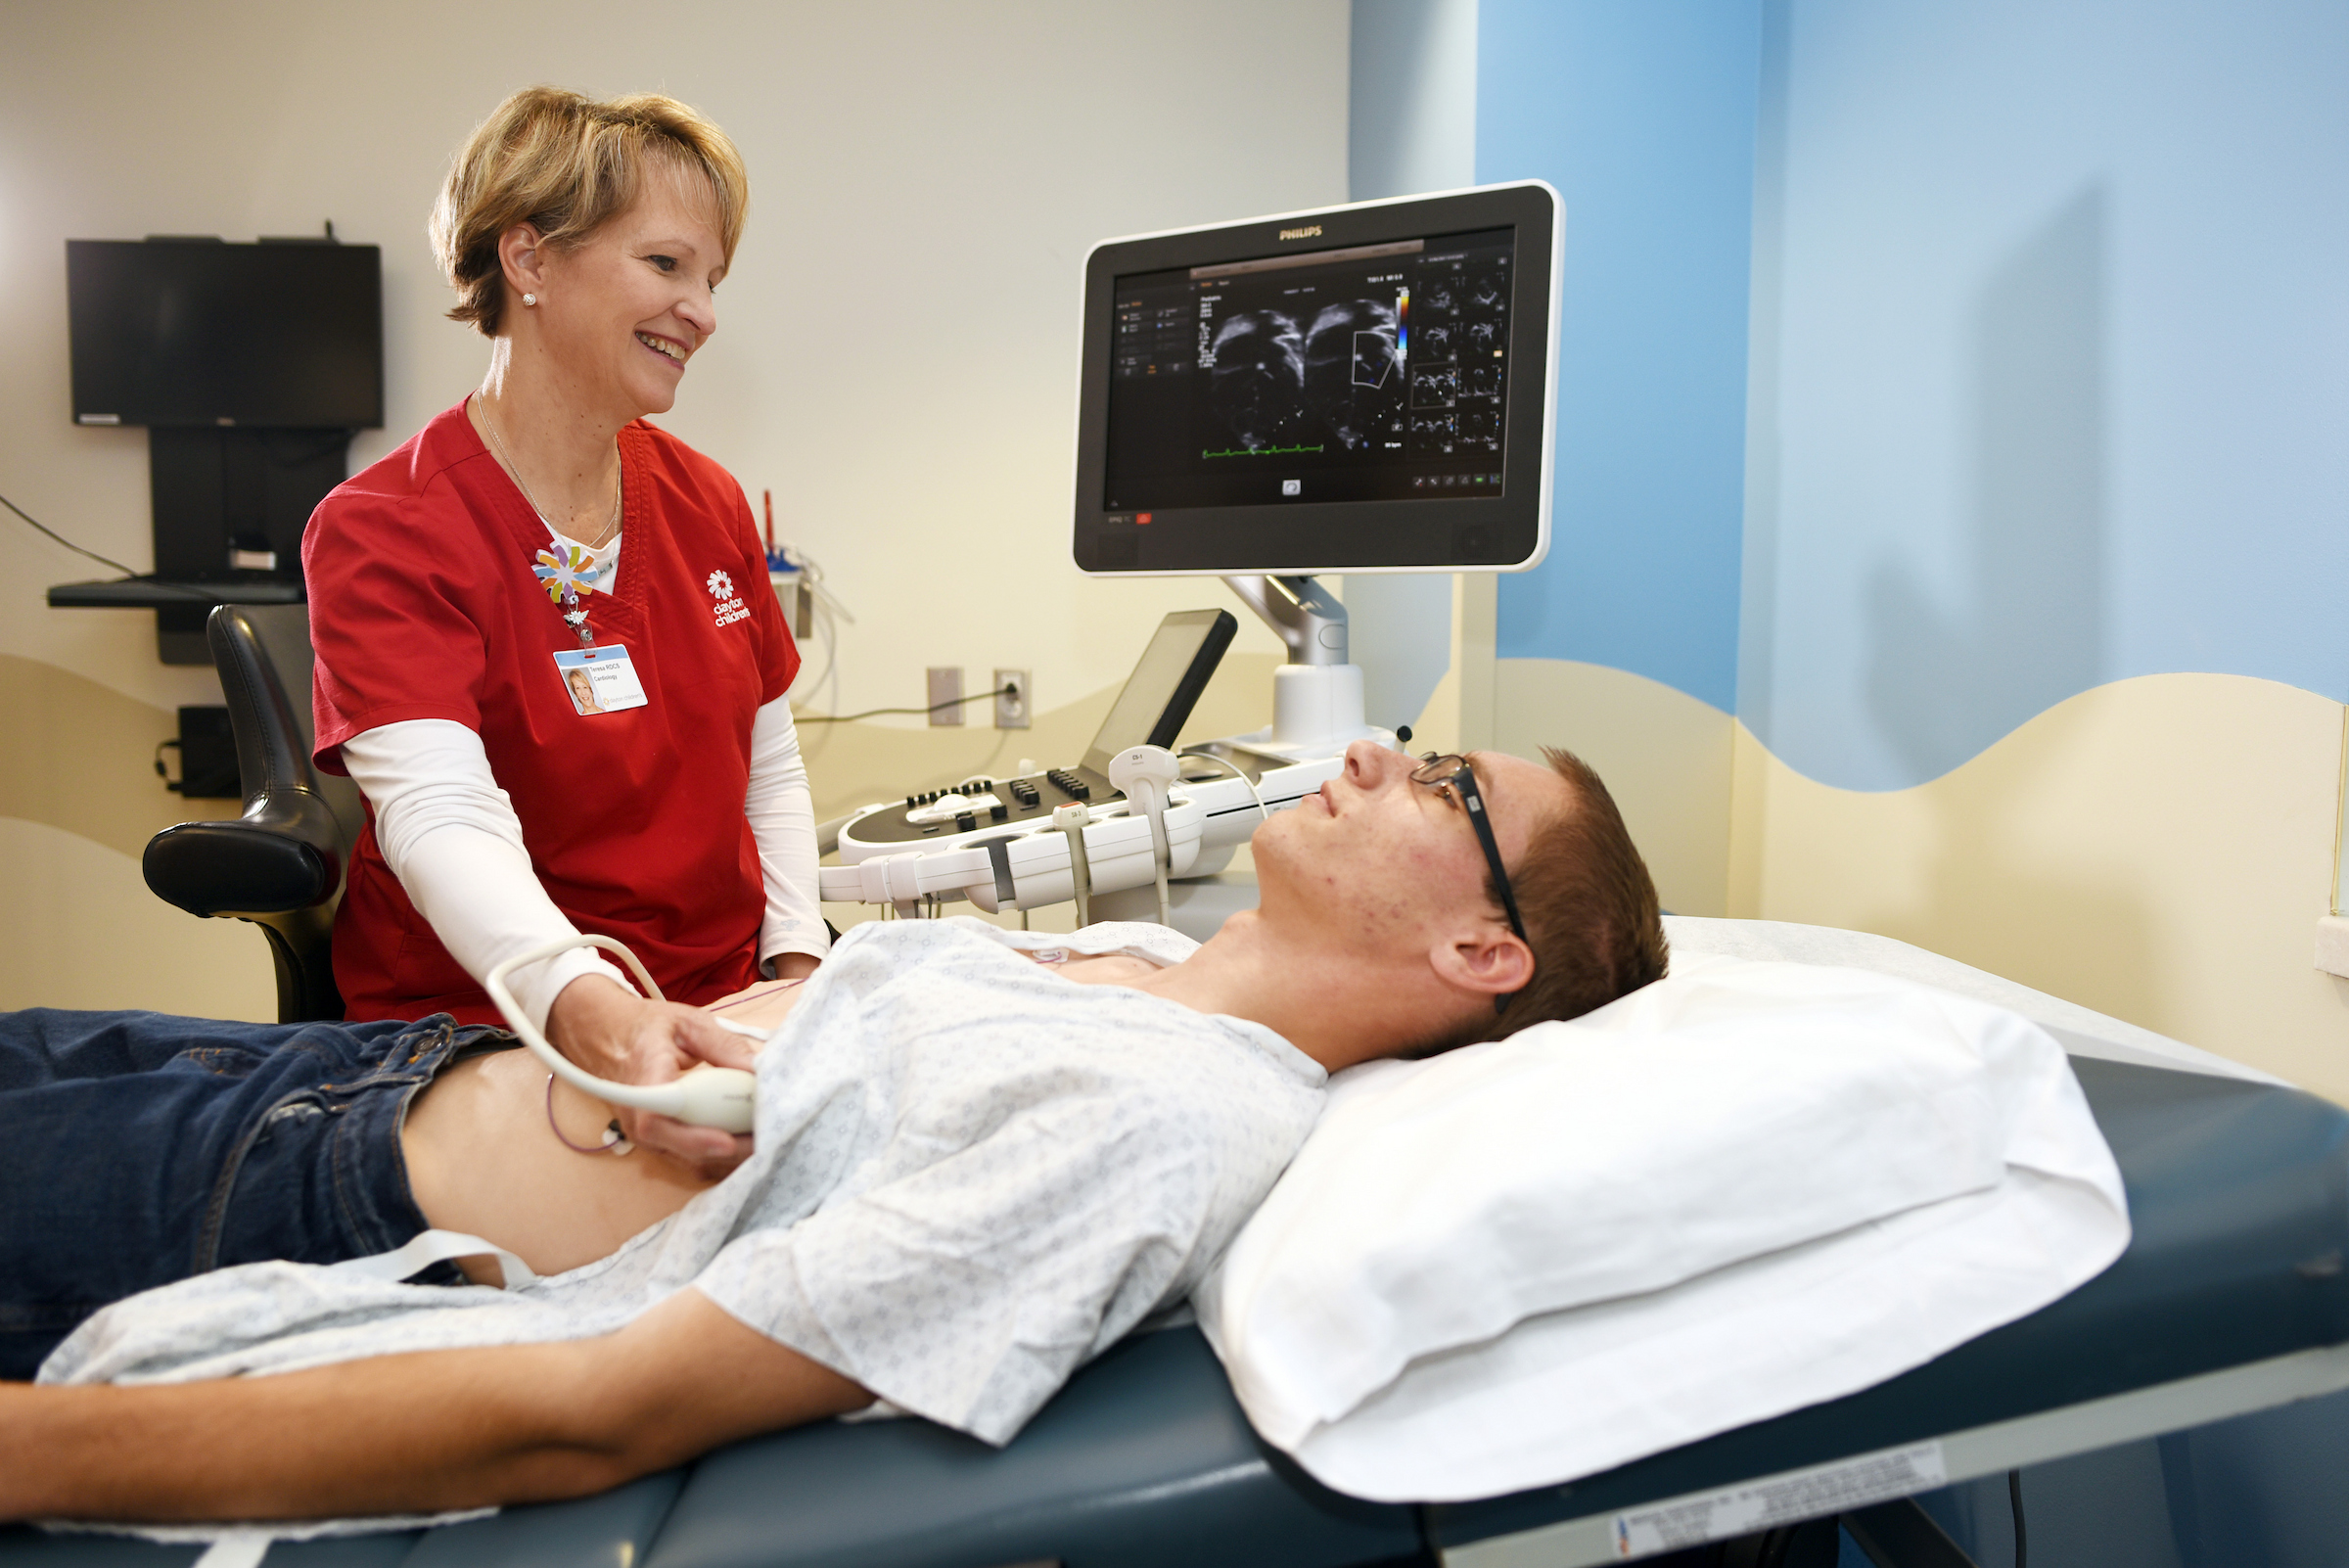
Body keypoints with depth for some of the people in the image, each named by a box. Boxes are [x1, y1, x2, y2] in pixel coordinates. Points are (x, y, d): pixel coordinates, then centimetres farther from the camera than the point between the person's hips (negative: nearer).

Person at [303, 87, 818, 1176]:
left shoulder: (707, 504, 10)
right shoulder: (381, 534, -9)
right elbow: (440, 817, -25)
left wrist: (799, 967, -3)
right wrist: (589, 1011, -45)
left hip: (723, 1015, 5)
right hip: (483, 1035, -5)